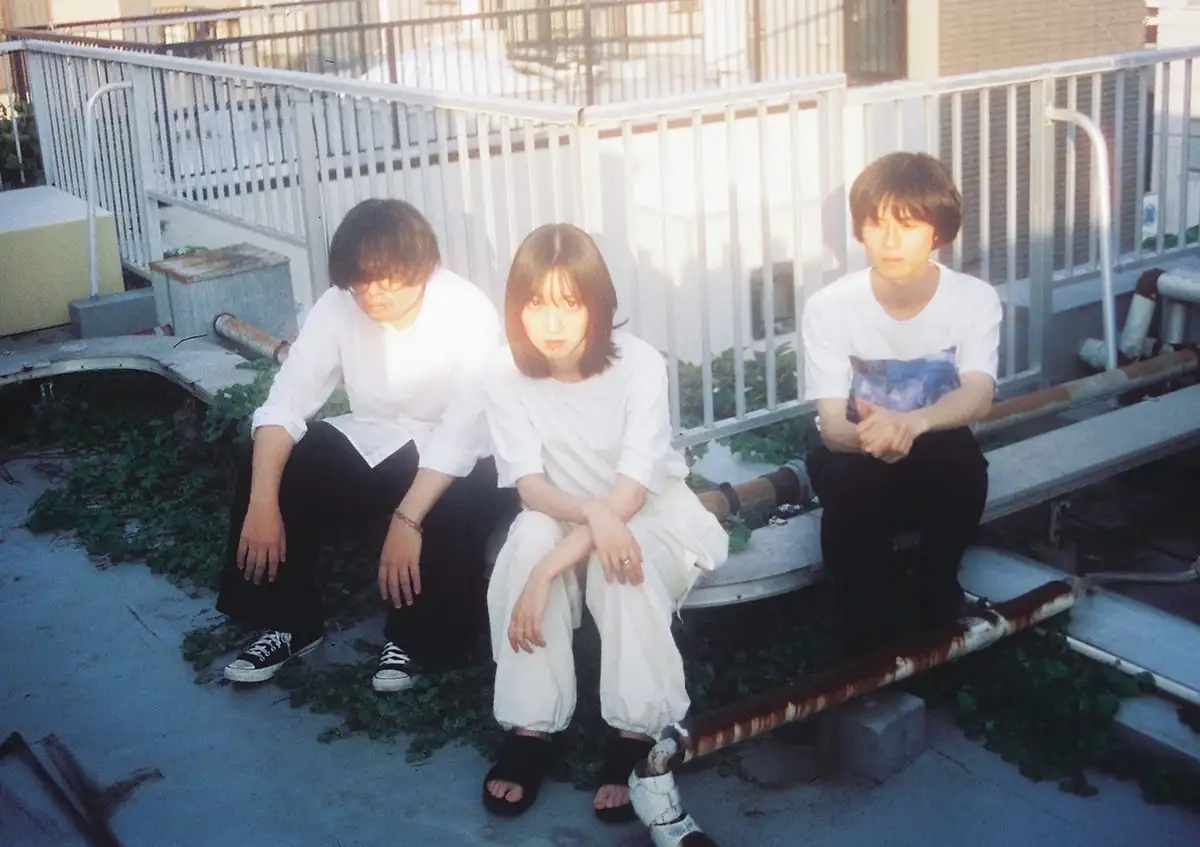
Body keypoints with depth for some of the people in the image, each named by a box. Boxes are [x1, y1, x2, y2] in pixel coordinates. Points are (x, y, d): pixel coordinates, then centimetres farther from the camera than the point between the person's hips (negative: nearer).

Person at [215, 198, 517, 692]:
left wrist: (407, 520, -40)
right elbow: (285, 403, -16)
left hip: (456, 462, -4)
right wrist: (263, 502, -30)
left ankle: (414, 641, -8)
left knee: (452, 511, -36)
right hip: (371, 445, 5)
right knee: (278, 471, -18)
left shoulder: (469, 314, -23)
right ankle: (288, 624, 0)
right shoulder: (338, 306, -12)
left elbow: (463, 433, -30)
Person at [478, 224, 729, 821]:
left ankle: (635, 735, -21)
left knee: (623, 560, -36)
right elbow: (530, 486, -21)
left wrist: (548, 571, -37)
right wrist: (592, 513, -44)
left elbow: (631, 492, -28)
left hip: (654, 514, -2)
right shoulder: (506, 379, -14)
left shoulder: (639, 364, -22)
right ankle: (530, 729, -22)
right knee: (531, 534, -32)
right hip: (563, 517, 2)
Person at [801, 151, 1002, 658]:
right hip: (857, 465, 0)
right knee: (847, 477, -34)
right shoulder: (829, 307, -18)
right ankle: (870, 635, -17)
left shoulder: (974, 299, -15)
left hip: (940, 466, 0)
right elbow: (832, 427, -21)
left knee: (962, 455, -34)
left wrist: (913, 423, -51)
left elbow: (978, 398, -29)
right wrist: (868, 434, -47)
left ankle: (937, 598, -11)